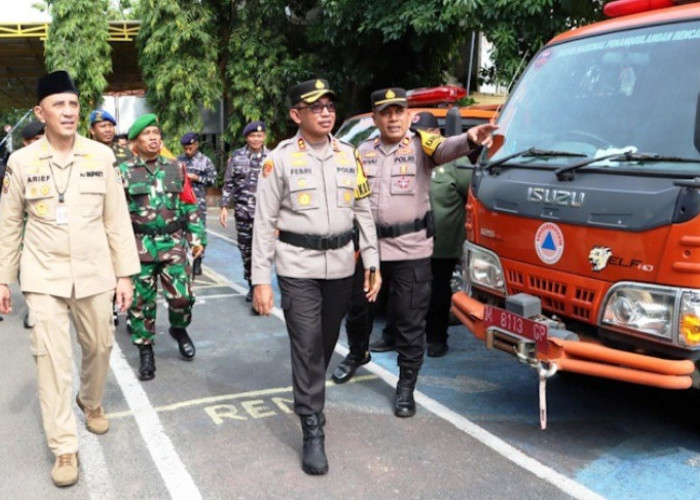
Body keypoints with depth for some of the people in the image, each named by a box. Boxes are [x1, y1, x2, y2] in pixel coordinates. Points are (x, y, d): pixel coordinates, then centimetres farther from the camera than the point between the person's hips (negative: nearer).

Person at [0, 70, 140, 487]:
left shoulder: (101, 156, -3)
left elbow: (117, 219, 1)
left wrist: (125, 273, 0)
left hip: (94, 273, 1)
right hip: (44, 275, -1)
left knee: (99, 346, 14)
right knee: (53, 359, -3)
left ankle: (91, 402, 45)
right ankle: (65, 448, 8)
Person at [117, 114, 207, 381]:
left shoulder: (176, 168, 8)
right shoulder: (125, 172, 2)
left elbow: (190, 206, 11)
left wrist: (197, 237, 6)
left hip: (174, 243, 1)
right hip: (140, 246, -1)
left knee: (182, 295, -2)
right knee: (141, 301, 5)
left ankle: (179, 329, 29)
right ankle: (145, 350, 20)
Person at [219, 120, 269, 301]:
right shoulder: (236, 157, 6)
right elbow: (228, 184, 9)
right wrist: (224, 207, 2)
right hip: (242, 212, 2)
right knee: (245, 251, 9)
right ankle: (252, 286, 23)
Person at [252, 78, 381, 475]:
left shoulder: (349, 155, 7)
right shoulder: (281, 158, -4)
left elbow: (364, 212, 11)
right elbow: (265, 222, -4)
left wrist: (373, 263, 5)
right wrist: (261, 279, -8)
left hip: (341, 265, 4)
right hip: (298, 267, -4)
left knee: (327, 344, 14)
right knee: (307, 348, -5)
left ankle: (310, 401, 38)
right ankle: (313, 432, 3)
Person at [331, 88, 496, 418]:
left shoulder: (420, 145, -4)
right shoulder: (362, 152, 9)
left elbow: (446, 148, -25)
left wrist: (470, 140, -47)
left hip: (411, 249, -4)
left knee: (410, 320, 2)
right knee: (358, 307, 20)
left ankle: (406, 386, 18)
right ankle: (357, 354, 49)